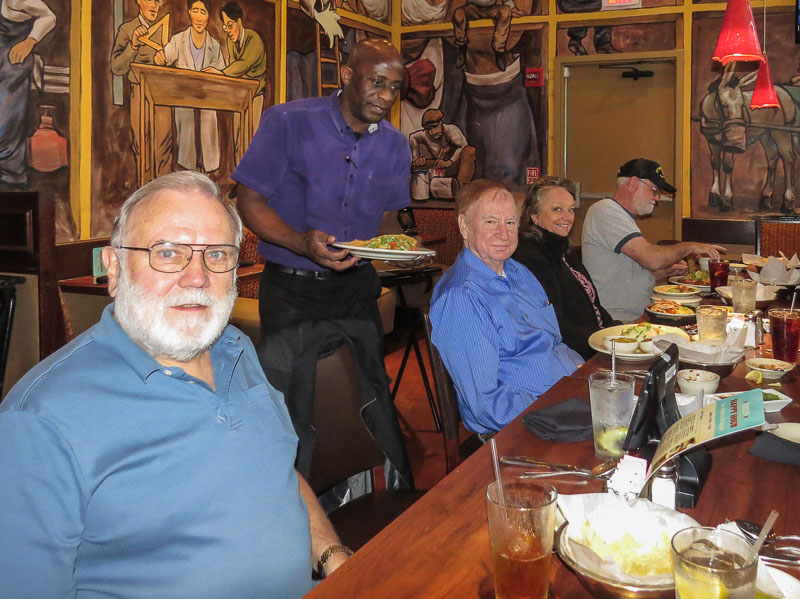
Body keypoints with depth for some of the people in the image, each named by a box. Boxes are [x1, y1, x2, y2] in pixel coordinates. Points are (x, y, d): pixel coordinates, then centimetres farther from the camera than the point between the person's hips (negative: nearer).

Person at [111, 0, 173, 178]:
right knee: (142, 146, 0)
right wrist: (133, 45, -16)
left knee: (164, 144, -4)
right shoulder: (127, 29, 2)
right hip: (140, 93, -2)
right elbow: (117, 68, -5)